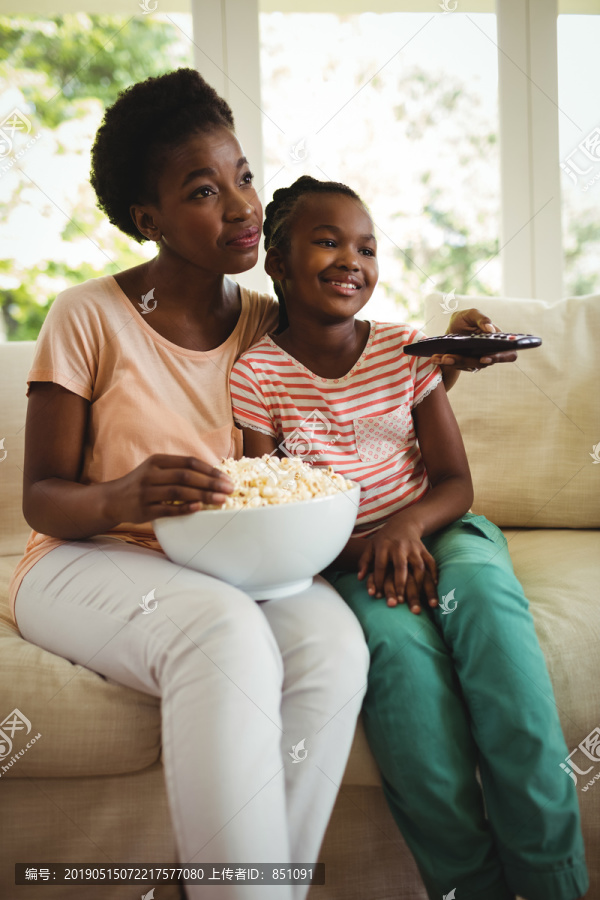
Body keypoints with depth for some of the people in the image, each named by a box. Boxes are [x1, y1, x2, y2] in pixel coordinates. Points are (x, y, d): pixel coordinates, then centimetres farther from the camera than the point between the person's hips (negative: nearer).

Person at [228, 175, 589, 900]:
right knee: (398, 635, -34)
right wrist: (359, 550, -20)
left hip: (434, 530, 2)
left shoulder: (405, 349, 4)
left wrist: (407, 526, -20)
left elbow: (455, 481, 2)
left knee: (480, 591, -32)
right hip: (341, 559, -2)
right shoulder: (257, 372, -2)